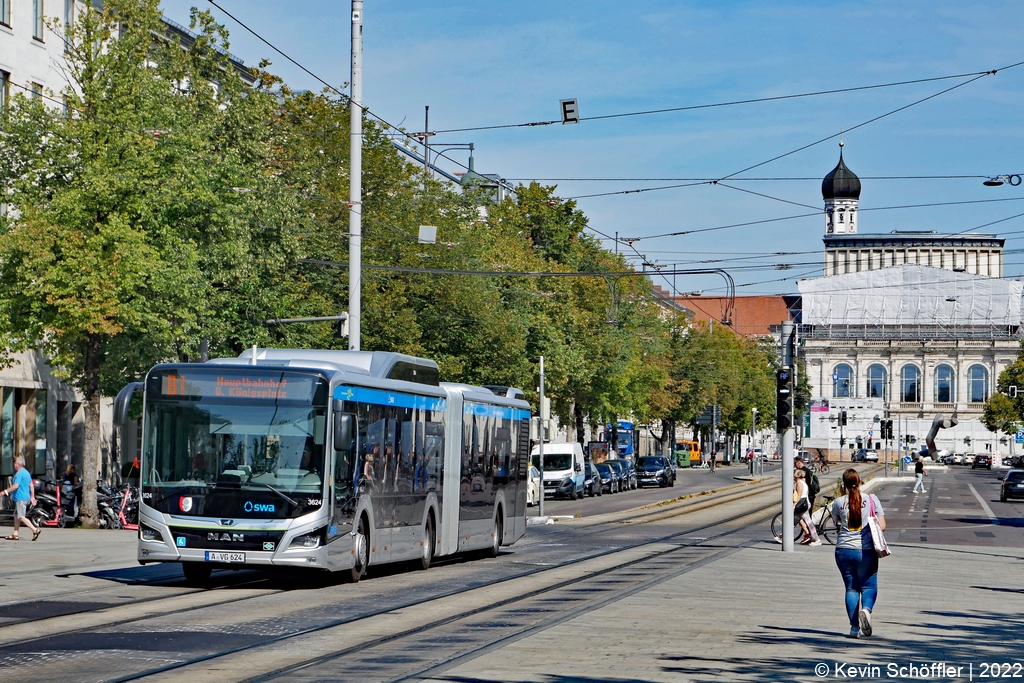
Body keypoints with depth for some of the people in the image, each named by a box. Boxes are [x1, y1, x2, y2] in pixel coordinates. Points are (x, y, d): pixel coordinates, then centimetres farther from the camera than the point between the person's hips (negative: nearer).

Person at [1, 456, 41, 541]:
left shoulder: (19, 473, -15)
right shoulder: (27, 472, 15)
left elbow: (16, 486, -23)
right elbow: (31, 485, 17)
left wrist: (5, 491, -18)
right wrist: (32, 497, 20)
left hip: (20, 498, -10)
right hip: (26, 497, 10)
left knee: (21, 517, -8)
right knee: (16, 516, 15)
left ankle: (35, 530, -15)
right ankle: (15, 534, 18)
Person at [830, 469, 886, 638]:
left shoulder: (838, 502, -1)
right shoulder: (872, 499, -2)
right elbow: (882, 526, -4)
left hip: (843, 550, 1)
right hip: (866, 551, -1)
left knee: (851, 588, 9)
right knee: (869, 585, 10)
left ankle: (855, 627, 3)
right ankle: (866, 609, -20)